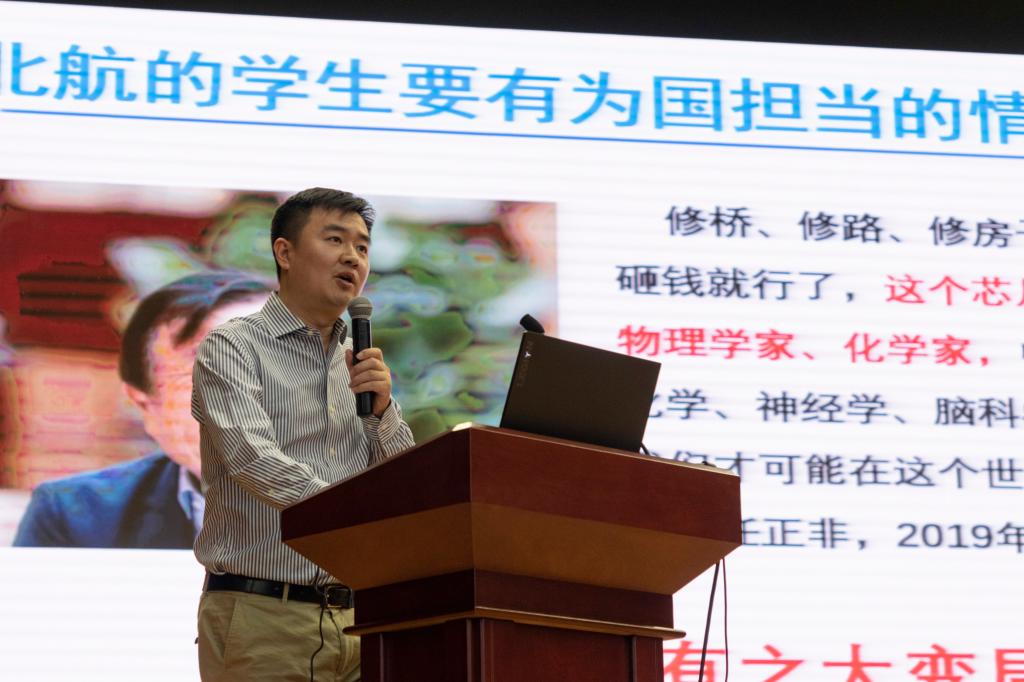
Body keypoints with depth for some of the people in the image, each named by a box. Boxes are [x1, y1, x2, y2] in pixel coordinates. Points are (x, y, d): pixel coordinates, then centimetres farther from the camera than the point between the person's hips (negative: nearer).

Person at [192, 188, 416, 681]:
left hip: (353, 619, 5)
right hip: (263, 616, -5)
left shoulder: (362, 364, 16)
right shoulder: (231, 348, -2)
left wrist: (381, 411, -5)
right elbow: (254, 460, -18)